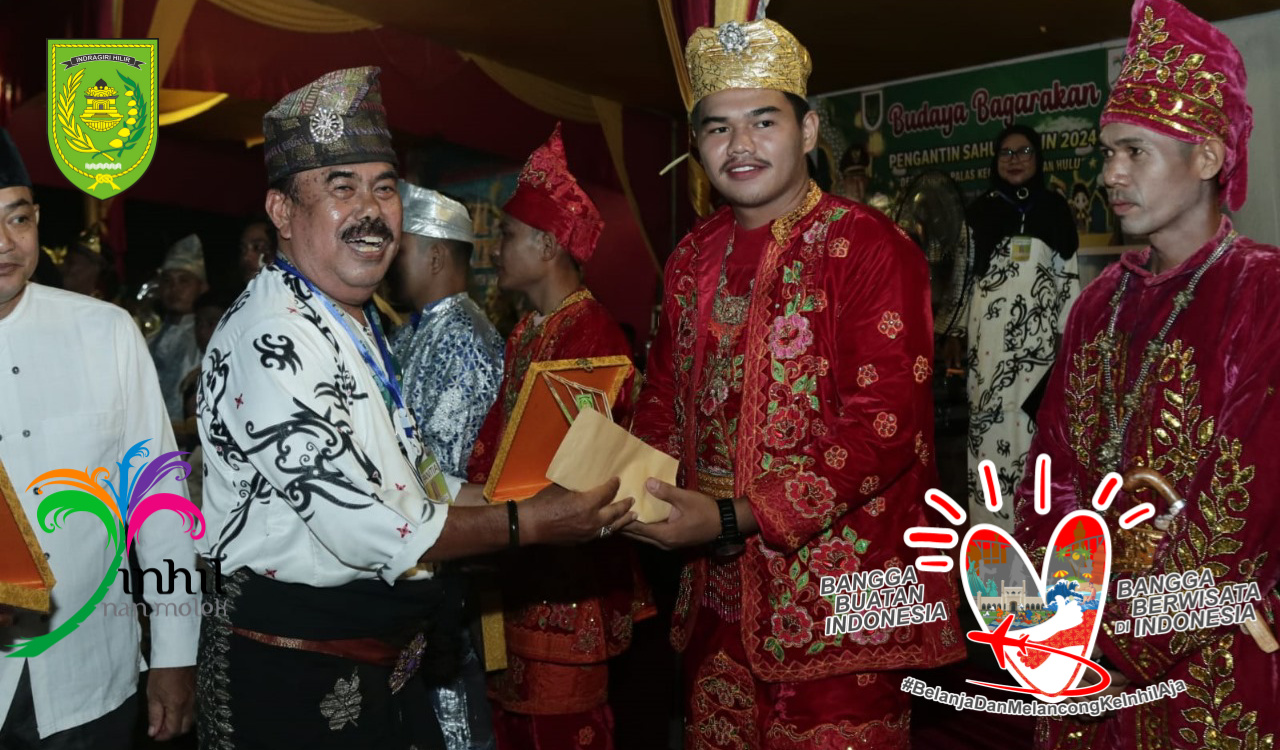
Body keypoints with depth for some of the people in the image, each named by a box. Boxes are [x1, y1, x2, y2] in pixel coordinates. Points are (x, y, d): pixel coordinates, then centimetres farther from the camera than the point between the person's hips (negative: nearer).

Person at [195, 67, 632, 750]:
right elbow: (366, 533, -26)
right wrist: (525, 525, -18)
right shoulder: (272, 337, -22)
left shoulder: (360, 326, 9)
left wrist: (538, 496, 5)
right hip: (294, 676, -9)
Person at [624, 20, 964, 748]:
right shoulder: (694, 258, 9)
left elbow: (885, 428, -18)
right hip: (720, 595, 6)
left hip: (838, 605, -6)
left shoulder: (871, 248, -11)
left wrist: (735, 518, -21)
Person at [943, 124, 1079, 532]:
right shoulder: (979, 210, 7)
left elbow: (1068, 274, 7)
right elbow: (963, 272, 8)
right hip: (989, 330, 0)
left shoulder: (1055, 208, 7)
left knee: (1033, 416, -2)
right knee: (989, 417, 0)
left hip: (1037, 331, 0)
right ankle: (992, 517, 9)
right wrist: (954, 332, 5)